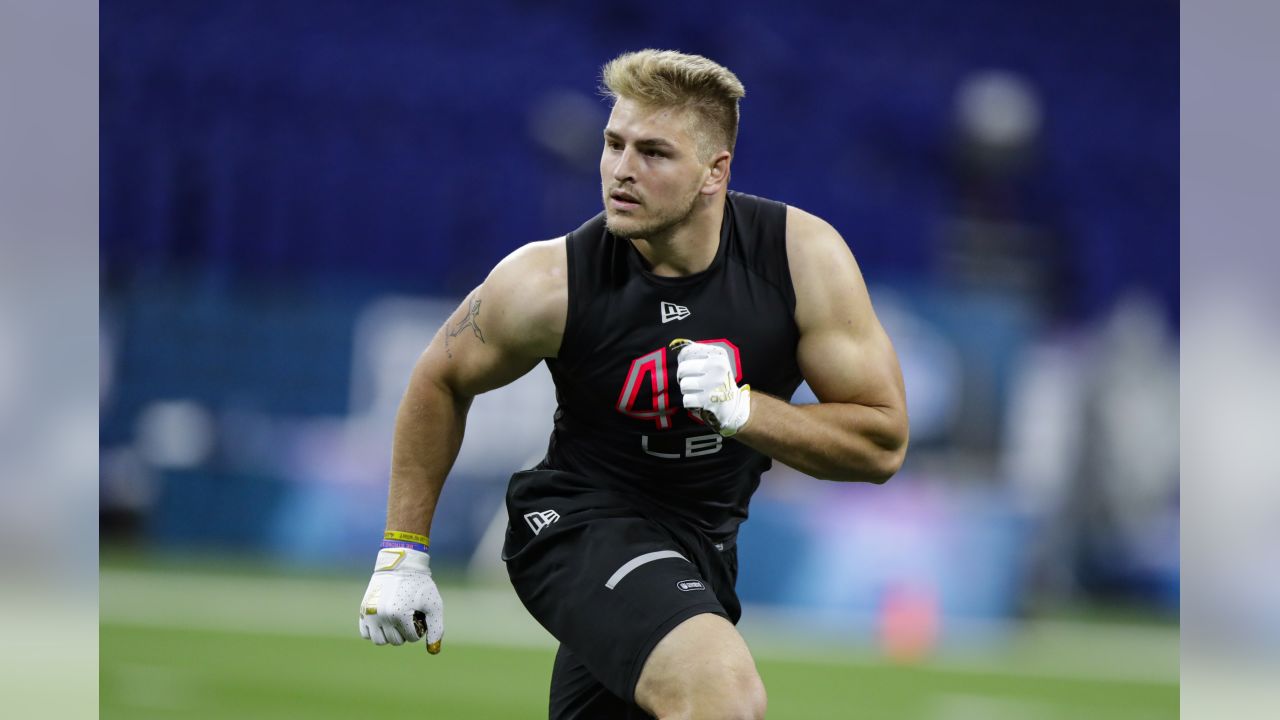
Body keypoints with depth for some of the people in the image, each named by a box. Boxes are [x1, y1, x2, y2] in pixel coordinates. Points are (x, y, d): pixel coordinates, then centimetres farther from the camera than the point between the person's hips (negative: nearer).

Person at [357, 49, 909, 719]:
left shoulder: (804, 257, -16)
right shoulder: (550, 283, -20)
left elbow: (883, 444, -12)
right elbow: (440, 382, 0)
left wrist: (741, 408, -27)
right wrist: (402, 551, 1)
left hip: (706, 539, 5)